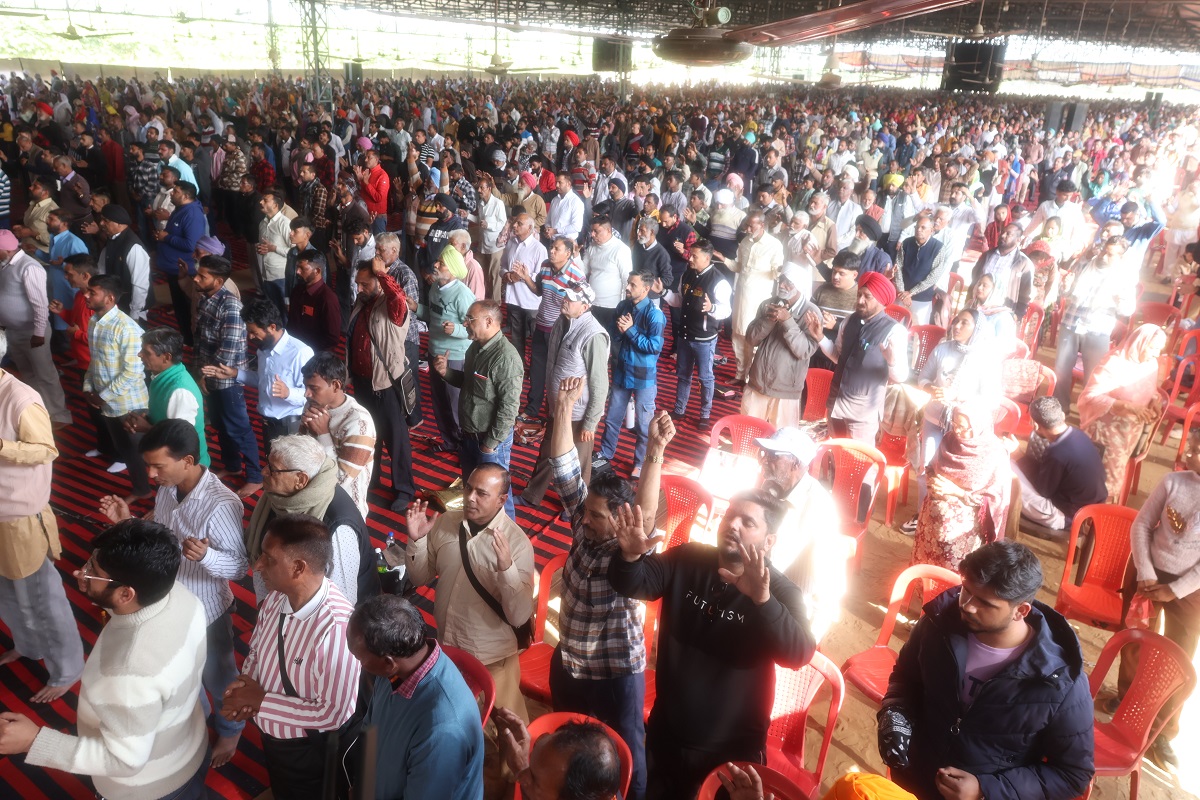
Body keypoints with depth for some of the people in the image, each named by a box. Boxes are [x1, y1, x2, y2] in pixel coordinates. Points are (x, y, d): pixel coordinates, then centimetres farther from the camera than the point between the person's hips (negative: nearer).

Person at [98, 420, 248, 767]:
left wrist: (205, 555, -46)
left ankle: (229, 730, 47)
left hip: (206, 610, -6)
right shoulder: (166, 489, -9)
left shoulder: (222, 504, -32)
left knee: (216, 675, 19)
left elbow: (239, 567, -27)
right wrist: (128, 522, -10)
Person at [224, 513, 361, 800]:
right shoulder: (276, 597, -15)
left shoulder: (336, 627, -38)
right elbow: (256, 649, 4)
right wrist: (246, 682, -17)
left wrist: (260, 700, -25)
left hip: (308, 750, -6)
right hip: (271, 734, 6)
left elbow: (333, 713, -32)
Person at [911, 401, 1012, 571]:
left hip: (964, 519, -4)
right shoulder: (950, 439, -1)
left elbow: (993, 498, -14)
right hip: (936, 510, 5)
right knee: (927, 555, 5)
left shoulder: (995, 455, -15)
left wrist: (956, 491, -19)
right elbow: (931, 468, 11)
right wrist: (933, 480, -12)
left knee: (952, 568, -6)